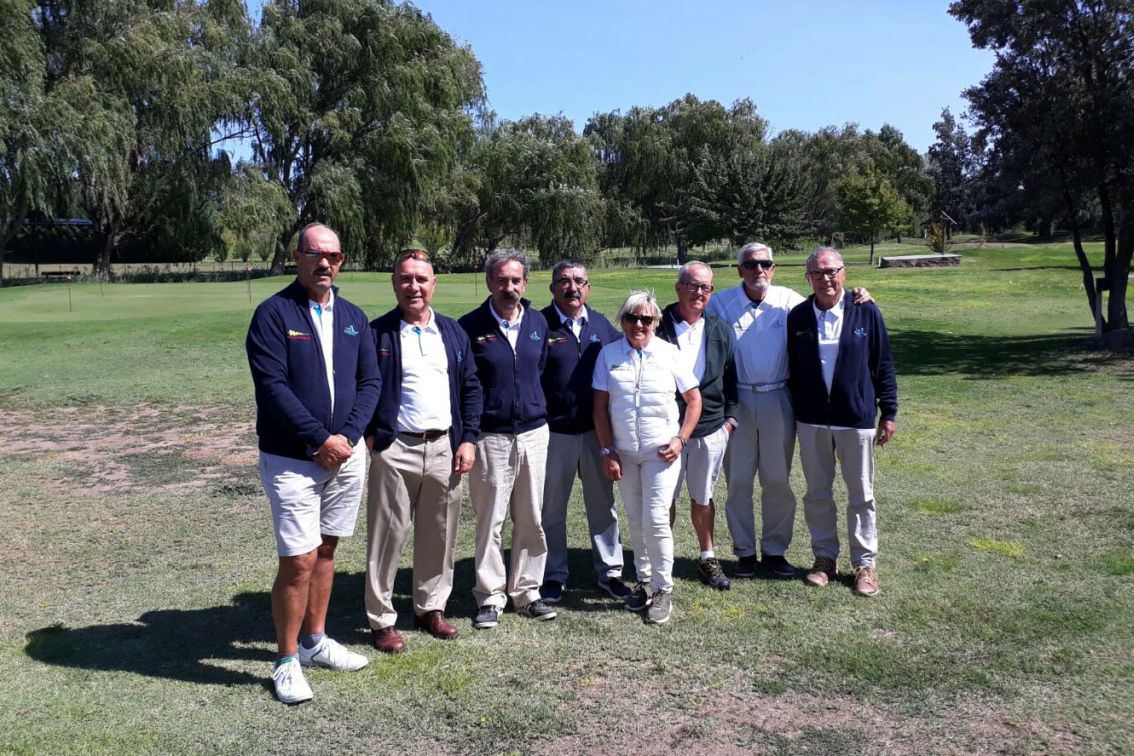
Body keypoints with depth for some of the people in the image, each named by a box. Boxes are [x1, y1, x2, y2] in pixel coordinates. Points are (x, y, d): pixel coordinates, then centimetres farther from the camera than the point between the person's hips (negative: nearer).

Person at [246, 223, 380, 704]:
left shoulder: (352, 317, 9)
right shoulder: (273, 314, -7)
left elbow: (370, 381, 5)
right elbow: (273, 387, -15)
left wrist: (346, 437, -9)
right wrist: (320, 439, -16)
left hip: (346, 453, 5)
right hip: (291, 459, -5)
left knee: (326, 549, 15)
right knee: (299, 561, -5)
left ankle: (315, 641, 30)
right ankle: (287, 662, 12)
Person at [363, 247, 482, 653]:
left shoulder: (453, 332, 10)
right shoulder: (377, 333, -2)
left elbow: (471, 388, 10)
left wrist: (468, 439, 3)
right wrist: (369, 437, -9)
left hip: (445, 448, 4)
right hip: (394, 450, -4)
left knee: (440, 536, 12)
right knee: (387, 537, 3)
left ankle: (431, 607, 28)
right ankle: (381, 620, 16)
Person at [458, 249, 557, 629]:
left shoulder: (538, 322, 5)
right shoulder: (471, 326, -6)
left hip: (534, 433, 4)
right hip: (490, 437, -4)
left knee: (531, 520, 10)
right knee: (489, 521, 3)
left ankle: (526, 591, 23)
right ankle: (491, 597, 16)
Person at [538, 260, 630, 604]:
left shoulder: (601, 325, 6)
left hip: (597, 430, 4)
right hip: (554, 432, -3)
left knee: (603, 503, 14)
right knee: (552, 508, 9)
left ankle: (609, 571, 27)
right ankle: (554, 575, 24)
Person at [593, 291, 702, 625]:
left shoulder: (669, 353, -3)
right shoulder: (609, 354, 0)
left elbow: (694, 399, 3)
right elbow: (600, 406, 1)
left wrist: (681, 439, -7)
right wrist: (608, 451, -3)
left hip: (661, 452, -2)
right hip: (624, 454, 2)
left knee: (656, 520, -8)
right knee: (635, 522, 12)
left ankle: (663, 589, 8)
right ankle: (644, 581, 28)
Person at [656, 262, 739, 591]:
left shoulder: (720, 331, 6)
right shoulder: (658, 327, -7)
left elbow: (730, 378, 13)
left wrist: (729, 418, 8)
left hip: (711, 429, 3)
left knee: (703, 498, 16)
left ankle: (707, 558, 31)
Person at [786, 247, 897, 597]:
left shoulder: (866, 313, -4)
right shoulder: (797, 317, 1)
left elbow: (883, 365, 0)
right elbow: (790, 370, 7)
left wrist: (888, 413, 0)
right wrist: (790, 415, 7)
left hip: (857, 418, -2)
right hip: (811, 420, 2)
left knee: (861, 495, 8)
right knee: (817, 493, 11)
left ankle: (864, 563, 22)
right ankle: (824, 557, 26)